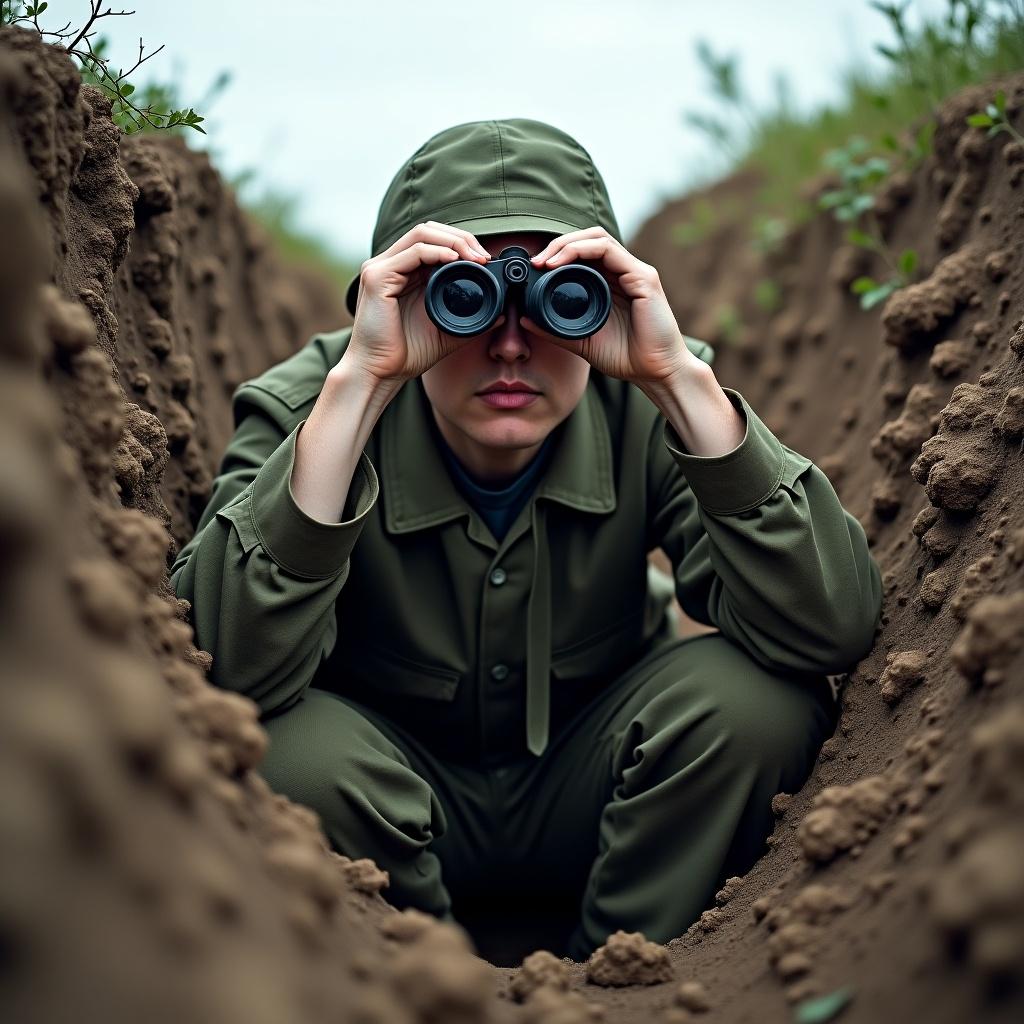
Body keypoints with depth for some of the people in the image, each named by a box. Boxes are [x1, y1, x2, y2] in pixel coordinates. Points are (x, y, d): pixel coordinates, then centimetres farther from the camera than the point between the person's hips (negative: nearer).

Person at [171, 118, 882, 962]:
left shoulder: (648, 412, -19)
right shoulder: (301, 409, -21)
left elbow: (833, 631, -31)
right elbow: (233, 671, -37)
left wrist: (682, 379, -38)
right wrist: (360, 380, -42)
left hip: (588, 793, 1)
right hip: (401, 799, 0)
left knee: (756, 693, -26)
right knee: (291, 750, -32)